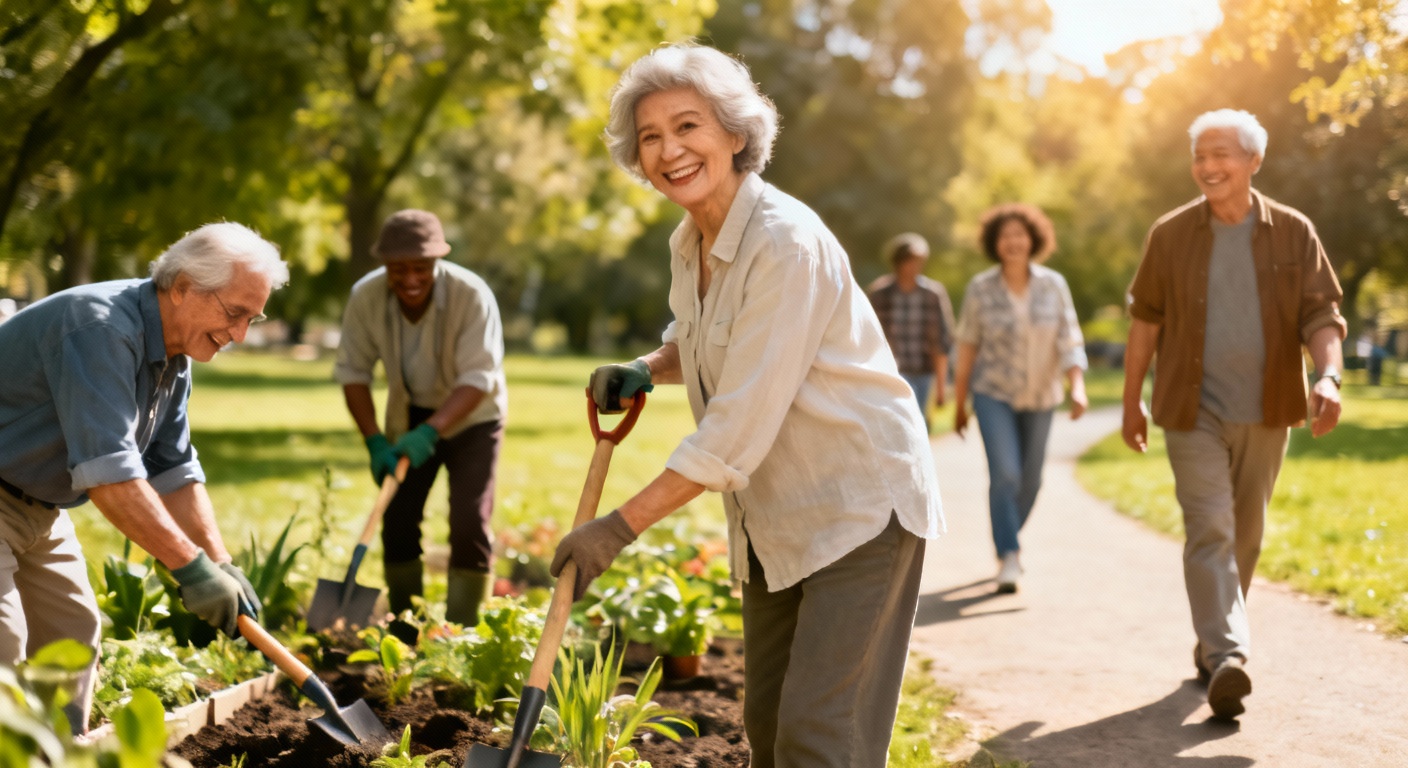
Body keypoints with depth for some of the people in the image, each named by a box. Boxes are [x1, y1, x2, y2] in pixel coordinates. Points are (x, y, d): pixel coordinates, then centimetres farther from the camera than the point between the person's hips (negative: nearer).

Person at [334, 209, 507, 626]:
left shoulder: (472, 295, -30)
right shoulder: (366, 297, -21)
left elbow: (478, 378, -31)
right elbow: (352, 370, -12)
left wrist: (430, 431, -42)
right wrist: (374, 440, -20)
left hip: (472, 416, -3)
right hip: (410, 416, 3)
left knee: (469, 525, -12)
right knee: (398, 519, 2)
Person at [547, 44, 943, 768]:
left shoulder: (787, 243, -24)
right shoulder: (688, 245, 3)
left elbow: (739, 426, -26)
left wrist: (622, 525, -23)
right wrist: (643, 370, 4)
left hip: (857, 503, -9)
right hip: (774, 518, 9)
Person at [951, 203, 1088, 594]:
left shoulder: (1053, 284, -5)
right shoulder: (980, 288, -9)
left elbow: (1069, 341, -7)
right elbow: (966, 348, -2)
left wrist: (1077, 387, -22)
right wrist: (959, 404, 1)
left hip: (1039, 396, 3)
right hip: (994, 393, -3)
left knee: (1029, 480, 12)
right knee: (1004, 474, -18)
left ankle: (1007, 538, 37)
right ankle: (1009, 559, -15)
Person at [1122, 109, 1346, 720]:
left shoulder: (1293, 233, 0)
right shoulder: (1170, 234, 0)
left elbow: (1322, 314, -2)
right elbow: (1146, 319, 7)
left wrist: (1327, 375, -21)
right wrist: (1132, 400, 8)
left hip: (1265, 414, 2)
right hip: (1193, 412, -2)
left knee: (1245, 535, 11)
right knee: (1210, 530, -14)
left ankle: (1212, 644, 27)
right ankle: (1226, 658, -23)